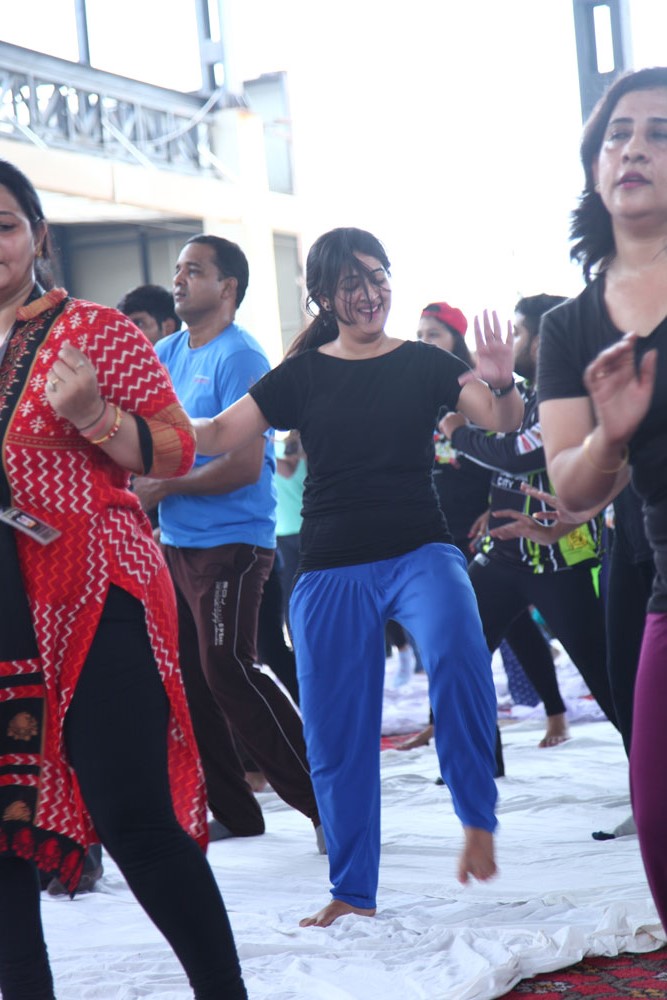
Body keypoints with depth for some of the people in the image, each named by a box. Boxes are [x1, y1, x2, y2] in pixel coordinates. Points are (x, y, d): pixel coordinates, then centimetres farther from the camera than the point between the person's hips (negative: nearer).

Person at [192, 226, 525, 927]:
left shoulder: (423, 364, 4)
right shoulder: (303, 376, 6)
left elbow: (504, 422, -6)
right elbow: (216, 436, -2)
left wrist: (502, 385, -28)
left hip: (419, 552, -2)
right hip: (332, 570, 2)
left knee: (456, 657, -32)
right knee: (336, 735, 3)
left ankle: (477, 819, -16)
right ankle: (352, 893, 17)